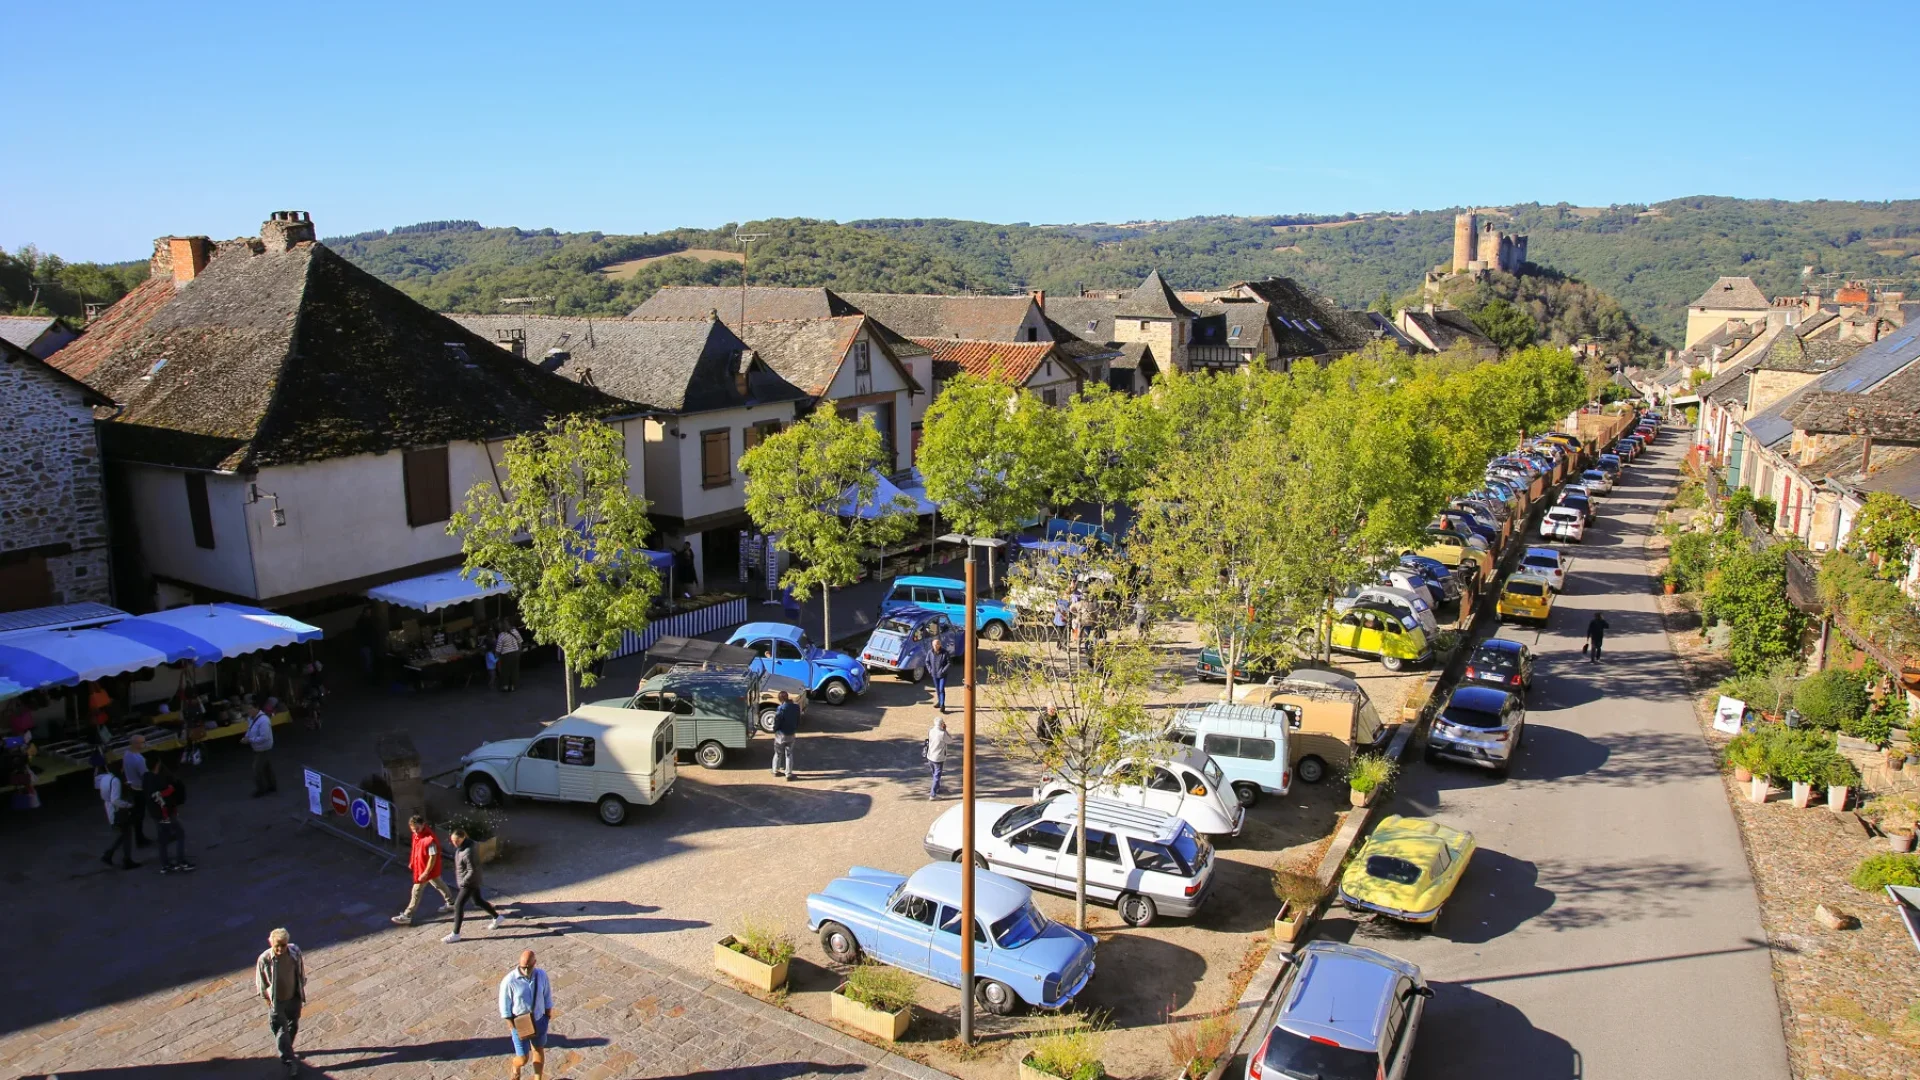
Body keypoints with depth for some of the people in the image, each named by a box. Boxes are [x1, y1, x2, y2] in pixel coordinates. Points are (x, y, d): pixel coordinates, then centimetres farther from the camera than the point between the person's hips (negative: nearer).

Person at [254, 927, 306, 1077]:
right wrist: (267, 1000, -4)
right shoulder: (264, 959, -25)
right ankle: (290, 1061, 17)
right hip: (276, 1001, -3)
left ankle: (286, 1051, 47)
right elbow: (261, 982, -9)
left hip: (294, 997, 3)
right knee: (281, 1031, 3)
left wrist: (302, 992, 7)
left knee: (293, 1026, 21)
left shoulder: (295, 952, -17)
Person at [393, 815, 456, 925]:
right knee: (438, 884, 24)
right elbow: (416, 850, 13)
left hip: (427, 869, -9)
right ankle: (450, 902, 41)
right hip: (420, 866, 9)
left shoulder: (430, 839, -33)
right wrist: (412, 862, 20)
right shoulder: (417, 835, -6)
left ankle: (407, 916, 15)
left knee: (416, 892, 3)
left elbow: (433, 858, -27)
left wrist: (426, 873, -24)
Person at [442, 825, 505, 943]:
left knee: (458, 905, -5)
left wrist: (463, 882, -22)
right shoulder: (460, 847, -2)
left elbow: (472, 871, -27)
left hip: (470, 883, -10)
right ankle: (497, 917, 38)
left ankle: (455, 934, 4)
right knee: (478, 900, 22)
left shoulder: (468, 852, -30)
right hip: (468, 881, 10)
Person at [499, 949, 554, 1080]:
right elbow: (504, 1006, -14)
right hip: (520, 1024, -3)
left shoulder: (541, 975, -15)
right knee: (523, 1058, 6)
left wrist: (549, 1014, 6)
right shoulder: (509, 981, -25)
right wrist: (512, 1027, -11)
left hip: (539, 1021, 3)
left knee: (539, 1050, 19)